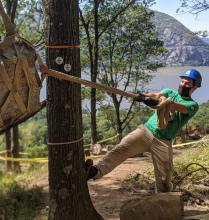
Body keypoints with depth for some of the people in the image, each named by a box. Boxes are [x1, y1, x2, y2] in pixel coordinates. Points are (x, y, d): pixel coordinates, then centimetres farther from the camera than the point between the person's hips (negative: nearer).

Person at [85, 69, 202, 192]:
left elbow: (178, 106, -20)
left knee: (164, 178, 4)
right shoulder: (171, 93, 15)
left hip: (163, 142, -1)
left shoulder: (193, 105, 3)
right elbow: (157, 95, -8)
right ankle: (96, 171, -36)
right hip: (146, 131, 1)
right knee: (121, 148, -21)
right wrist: (144, 96, -31)